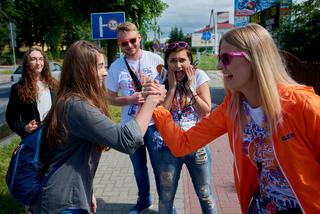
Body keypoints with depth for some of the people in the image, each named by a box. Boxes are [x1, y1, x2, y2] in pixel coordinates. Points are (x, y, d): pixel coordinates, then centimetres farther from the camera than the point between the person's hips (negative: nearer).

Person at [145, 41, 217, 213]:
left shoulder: (199, 76, -4)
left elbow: (206, 112, -7)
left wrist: (189, 88, -13)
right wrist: (172, 87, -15)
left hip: (196, 143, 0)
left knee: (205, 195, 13)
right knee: (166, 198, 13)